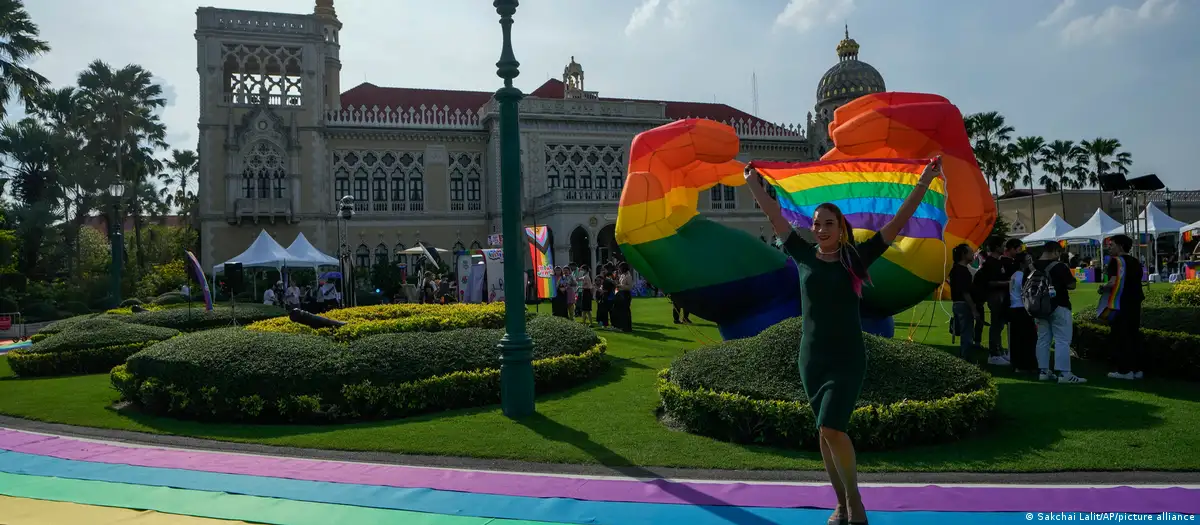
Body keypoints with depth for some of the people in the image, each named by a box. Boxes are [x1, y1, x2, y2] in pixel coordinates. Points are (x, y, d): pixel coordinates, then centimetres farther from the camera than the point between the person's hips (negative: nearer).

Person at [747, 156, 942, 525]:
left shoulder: (856, 258, -4)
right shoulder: (805, 256, 2)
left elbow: (898, 222, -4)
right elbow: (775, 218, 9)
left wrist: (924, 181, -5)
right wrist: (754, 184, 14)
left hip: (848, 359, -3)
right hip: (811, 359, 3)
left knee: (831, 429, -16)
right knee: (825, 434, 9)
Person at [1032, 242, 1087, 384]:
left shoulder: (1033, 267, 7)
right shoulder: (1059, 266, -13)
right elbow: (1072, 285, -11)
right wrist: (1062, 283, 7)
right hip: (1059, 307, -6)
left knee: (1043, 339, 10)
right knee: (1062, 340, -5)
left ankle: (1043, 371, 12)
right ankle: (1063, 373, -9)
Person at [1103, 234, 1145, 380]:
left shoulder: (1116, 261, -13)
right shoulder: (1135, 261, 13)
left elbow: (1113, 283, -23)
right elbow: (1135, 282, 21)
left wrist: (1102, 288, -6)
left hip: (1120, 304, -8)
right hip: (1134, 303, 8)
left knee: (1120, 337, -3)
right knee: (1134, 335, 12)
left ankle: (1124, 370, -2)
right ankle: (1136, 369, 16)